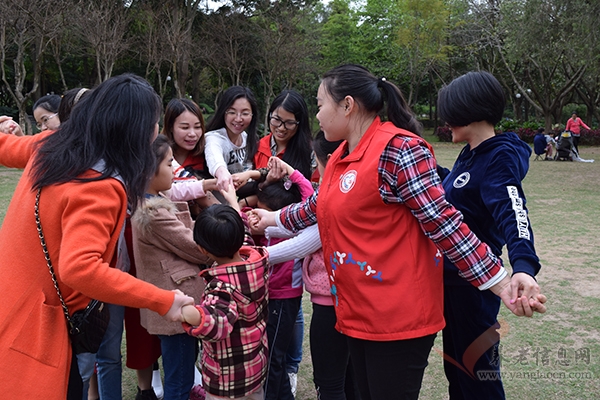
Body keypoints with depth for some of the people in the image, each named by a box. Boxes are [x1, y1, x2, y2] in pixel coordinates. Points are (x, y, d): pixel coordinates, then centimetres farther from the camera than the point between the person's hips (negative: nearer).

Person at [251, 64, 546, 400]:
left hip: (399, 318, -8)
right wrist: (273, 218, 37)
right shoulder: (341, 157, 11)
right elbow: (319, 207, 27)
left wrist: (500, 282, -21)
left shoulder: (398, 148, -17)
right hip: (357, 315, 9)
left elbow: (443, 222, -19)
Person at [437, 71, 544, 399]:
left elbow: (513, 214, -36)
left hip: (474, 283, -9)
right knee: (454, 363, 22)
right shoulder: (470, 154, 5)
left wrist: (523, 267, -52)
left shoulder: (500, 158, -20)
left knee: (477, 372, 5)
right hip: (453, 277, 9)